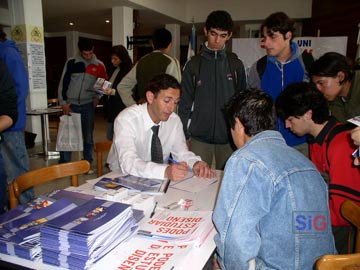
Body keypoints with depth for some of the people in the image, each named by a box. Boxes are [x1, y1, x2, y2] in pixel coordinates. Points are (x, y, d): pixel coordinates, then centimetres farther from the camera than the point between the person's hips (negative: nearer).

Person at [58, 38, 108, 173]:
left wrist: (97, 97, 2)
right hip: (71, 105, -1)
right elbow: (63, 83, 0)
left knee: (88, 137, 5)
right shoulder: (71, 62, -2)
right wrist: (63, 102, -6)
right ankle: (63, 165, 13)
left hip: (88, 105, 1)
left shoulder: (99, 65, 2)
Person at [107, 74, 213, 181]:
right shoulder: (126, 119, -22)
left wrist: (195, 163, -22)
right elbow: (128, 163, -34)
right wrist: (165, 171, -48)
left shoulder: (174, 120, -4)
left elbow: (181, 153, 0)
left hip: (159, 180, 4)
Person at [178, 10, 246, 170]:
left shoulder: (236, 65, 5)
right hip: (199, 138, -1)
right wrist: (185, 135, -2)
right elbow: (185, 103, 2)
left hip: (229, 138, 1)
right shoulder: (194, 64, 1)